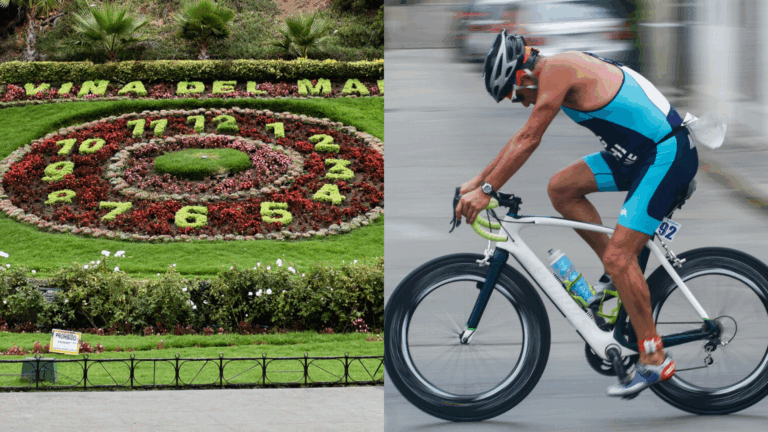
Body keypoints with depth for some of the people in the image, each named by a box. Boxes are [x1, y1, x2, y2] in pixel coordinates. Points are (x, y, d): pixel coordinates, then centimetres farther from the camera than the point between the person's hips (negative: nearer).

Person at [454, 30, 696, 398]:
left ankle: (654, 359, -6)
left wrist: (486, 191, -17)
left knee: (618, 257, -13)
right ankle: (617, 273, 15)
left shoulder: (555, 71, -17)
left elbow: (528, 140, -19)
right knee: (561, 188, 8)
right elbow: (524, 137, 21)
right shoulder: (562, 69, 13)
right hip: (639, 153, 10)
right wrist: (478, 180, 22)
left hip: (667, 156, -10)